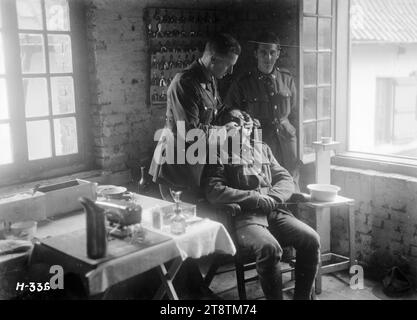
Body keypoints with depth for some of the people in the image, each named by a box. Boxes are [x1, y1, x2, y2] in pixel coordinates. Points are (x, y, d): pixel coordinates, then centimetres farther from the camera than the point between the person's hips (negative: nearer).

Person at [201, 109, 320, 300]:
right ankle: (274, 297, -15)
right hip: (244, 217, -5)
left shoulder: (262, 149, 24)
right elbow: (214, 192, -8)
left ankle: (302, 296, -5)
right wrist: (257, 198, -13)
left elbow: (286, 180, 17)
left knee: (311, 239, -18)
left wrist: (271, 199, -6)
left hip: (275, 212, 5)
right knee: (269, 248, -33)